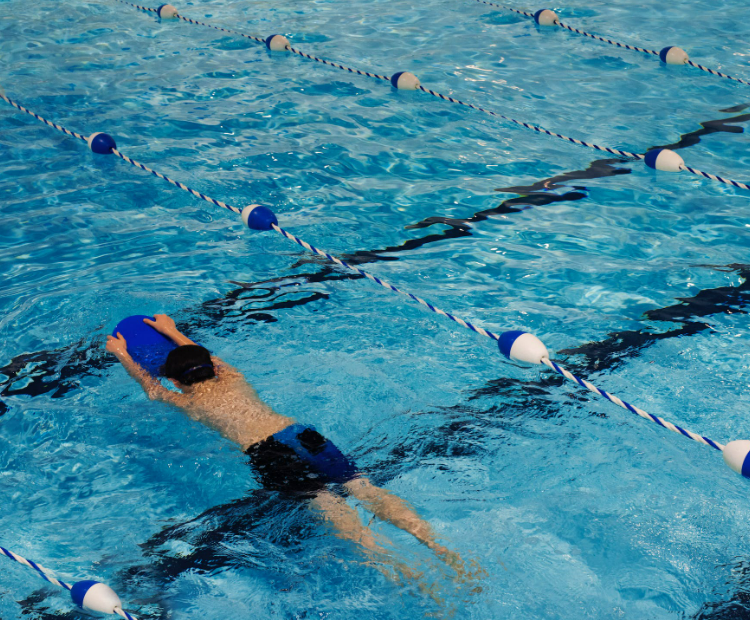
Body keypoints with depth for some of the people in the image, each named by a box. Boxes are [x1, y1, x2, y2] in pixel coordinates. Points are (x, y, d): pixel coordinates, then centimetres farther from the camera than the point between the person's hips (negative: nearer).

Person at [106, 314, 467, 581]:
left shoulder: (188, 402, 18)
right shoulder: (233, 380, 30)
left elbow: (149, 387, 37)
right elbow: (203, 356, 53)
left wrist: (122, 355, 52)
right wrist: (174, 333, 65)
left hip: (265, 452, -5)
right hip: (301, 433, 5)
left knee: (327, 503, -24)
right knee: (363, 488, -11)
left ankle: (392, 565, -46)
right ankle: (437, 546, -30)